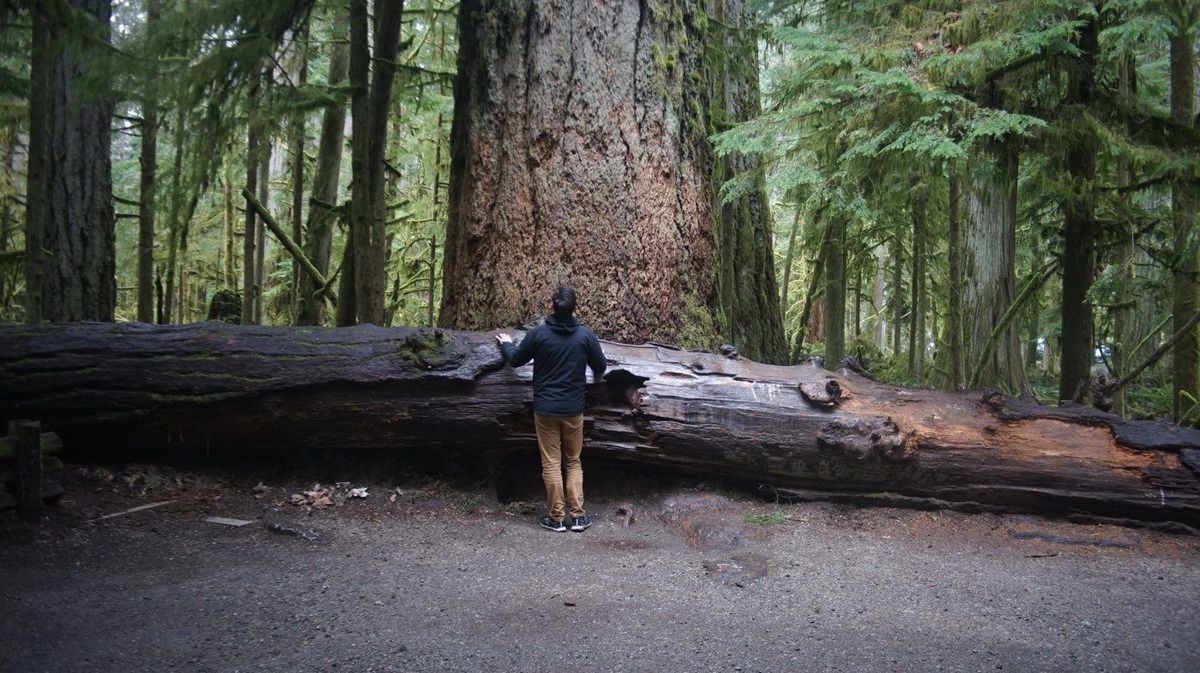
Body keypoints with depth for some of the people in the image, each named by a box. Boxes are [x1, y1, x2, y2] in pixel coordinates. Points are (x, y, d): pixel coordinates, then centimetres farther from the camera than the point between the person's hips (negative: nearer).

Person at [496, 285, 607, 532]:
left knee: (551, 464, 6)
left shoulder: (539, 333, -11)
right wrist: (595, 378, 30)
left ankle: (557, 518, 10)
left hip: (545, 409, -1)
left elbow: (516, 359, 3)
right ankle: (578, 516, 12)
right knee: (573, 462, 14)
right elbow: (600, 366, 6)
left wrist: (506, 344, 25)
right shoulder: (585, 335, -7)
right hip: (573, 409, 1)